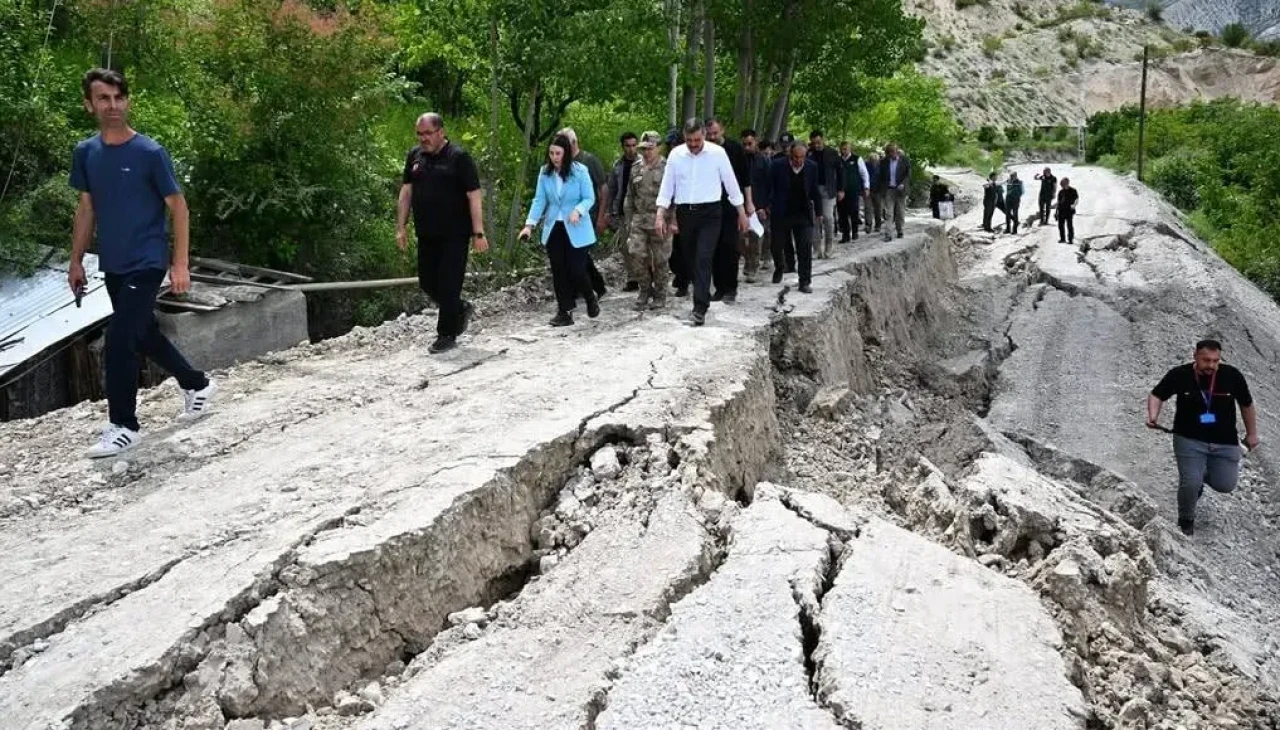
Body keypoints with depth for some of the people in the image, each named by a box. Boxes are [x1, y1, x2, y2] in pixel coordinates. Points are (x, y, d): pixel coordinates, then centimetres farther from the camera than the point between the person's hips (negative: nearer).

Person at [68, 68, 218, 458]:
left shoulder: (150, 152, -12)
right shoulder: (85, 153, 4)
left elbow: (179, 207, -8)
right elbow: (86, 209, 14)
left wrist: (180, 264, -12)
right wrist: (76, 261, 12)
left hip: (146, 264, -6)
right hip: (112, 266, 6)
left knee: (118, 344, -10)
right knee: (144, 335, 17)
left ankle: (123, 427, 3)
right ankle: (197, 385, 38)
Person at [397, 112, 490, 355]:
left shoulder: (458, 157, -9)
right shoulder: (414, 155, 7)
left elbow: (474, 196, -12)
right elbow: (406, 192, 11)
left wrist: (478, 233, -16)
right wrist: (401, 227, 6)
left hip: (454, 234, -6)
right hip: (426, 234, 6)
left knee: (448, 285, -3)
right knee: (427, 283, 10)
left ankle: (447, 335, 10)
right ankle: (461, 309, 33)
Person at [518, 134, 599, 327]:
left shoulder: (580, 171, -9)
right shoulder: (545, 172, 1)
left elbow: (589, 198, -7)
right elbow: (539, 200, -1)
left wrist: (578, 210, -27)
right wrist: (529, 224, -12)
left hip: (576, 230, -4)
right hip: (553, 229, 4)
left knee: (576, 270, -6)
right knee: (559, 272, 5)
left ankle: (591, 298, 24)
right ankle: (564, 312, 13)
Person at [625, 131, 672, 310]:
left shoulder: (667, 168, -4)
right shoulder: (635, 169, 12)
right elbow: (630, 197, 18)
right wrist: (629, 219, 14)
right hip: (639, 220, 4)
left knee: (660, 259, 3)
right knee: (637, 255, -5)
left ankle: (660, 297, 15)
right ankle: (645, 290, 12)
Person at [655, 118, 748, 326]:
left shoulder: (717, 152, -5)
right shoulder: (676, 154, 2)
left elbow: (731, 183, 2)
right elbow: (667, 186, 6)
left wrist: (742, 213, 5)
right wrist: (660, 215, -2)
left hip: (709, 213, -3)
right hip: (684, 213, 3)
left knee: (703, 259, -13)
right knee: (690, 259, 11)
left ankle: (700, 308, -15)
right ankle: (702, 298, 29)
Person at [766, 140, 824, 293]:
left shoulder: (812, 167, -2)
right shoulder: (778, 165, -9)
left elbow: (815, 191, 5)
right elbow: (770, 187, -2)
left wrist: (818, 211, 7)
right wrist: (767, 205, -2)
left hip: (803, 215, 1)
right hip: (781, 214, 0)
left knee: (805, 248, -6)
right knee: (777, 246, 11)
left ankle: (804, 282, 1)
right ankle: (778, 269, 42)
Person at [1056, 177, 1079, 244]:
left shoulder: (1072, 191, -2)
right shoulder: (1061, 192, 12)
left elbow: (1077, 199, -7)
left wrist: (1074, 205, -26)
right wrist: (1057, 211, 14)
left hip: (1069, 211, -5)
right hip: (1061, 211, 5)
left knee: (1069, 225, -4)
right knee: (1060, 225, 7)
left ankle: (1071, 239, 2)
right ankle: (1062, 238, 19)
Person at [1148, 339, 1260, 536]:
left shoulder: (1232, 376, -11)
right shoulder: (1179, 375, -14)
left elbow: (1247, 405, 5)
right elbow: (1157, 395, -1)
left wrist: (1251, 433, 14)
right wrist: (1153, 415, -20)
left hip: (1225, 442, 2)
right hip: (1189, 440, -2)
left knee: (1225, 485, -1)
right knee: (1190, 483, -14)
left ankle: (1203, 474, 37)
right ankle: (1186, 520, 16)